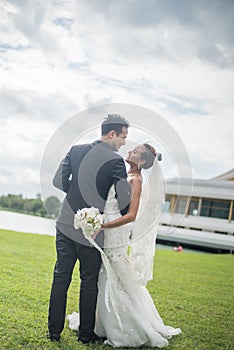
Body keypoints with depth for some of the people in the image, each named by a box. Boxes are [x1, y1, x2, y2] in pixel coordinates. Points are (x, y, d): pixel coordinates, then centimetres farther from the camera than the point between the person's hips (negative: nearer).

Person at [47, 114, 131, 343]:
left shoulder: (76, 150, 4)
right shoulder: (115, 161, -12)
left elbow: (58, 181, 6)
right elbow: (124, 200, -14)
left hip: (66, 225, 5)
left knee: (61, 277, 12)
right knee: (89, 281, 10)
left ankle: (54, 330, 19)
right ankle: (86, 333, 20)